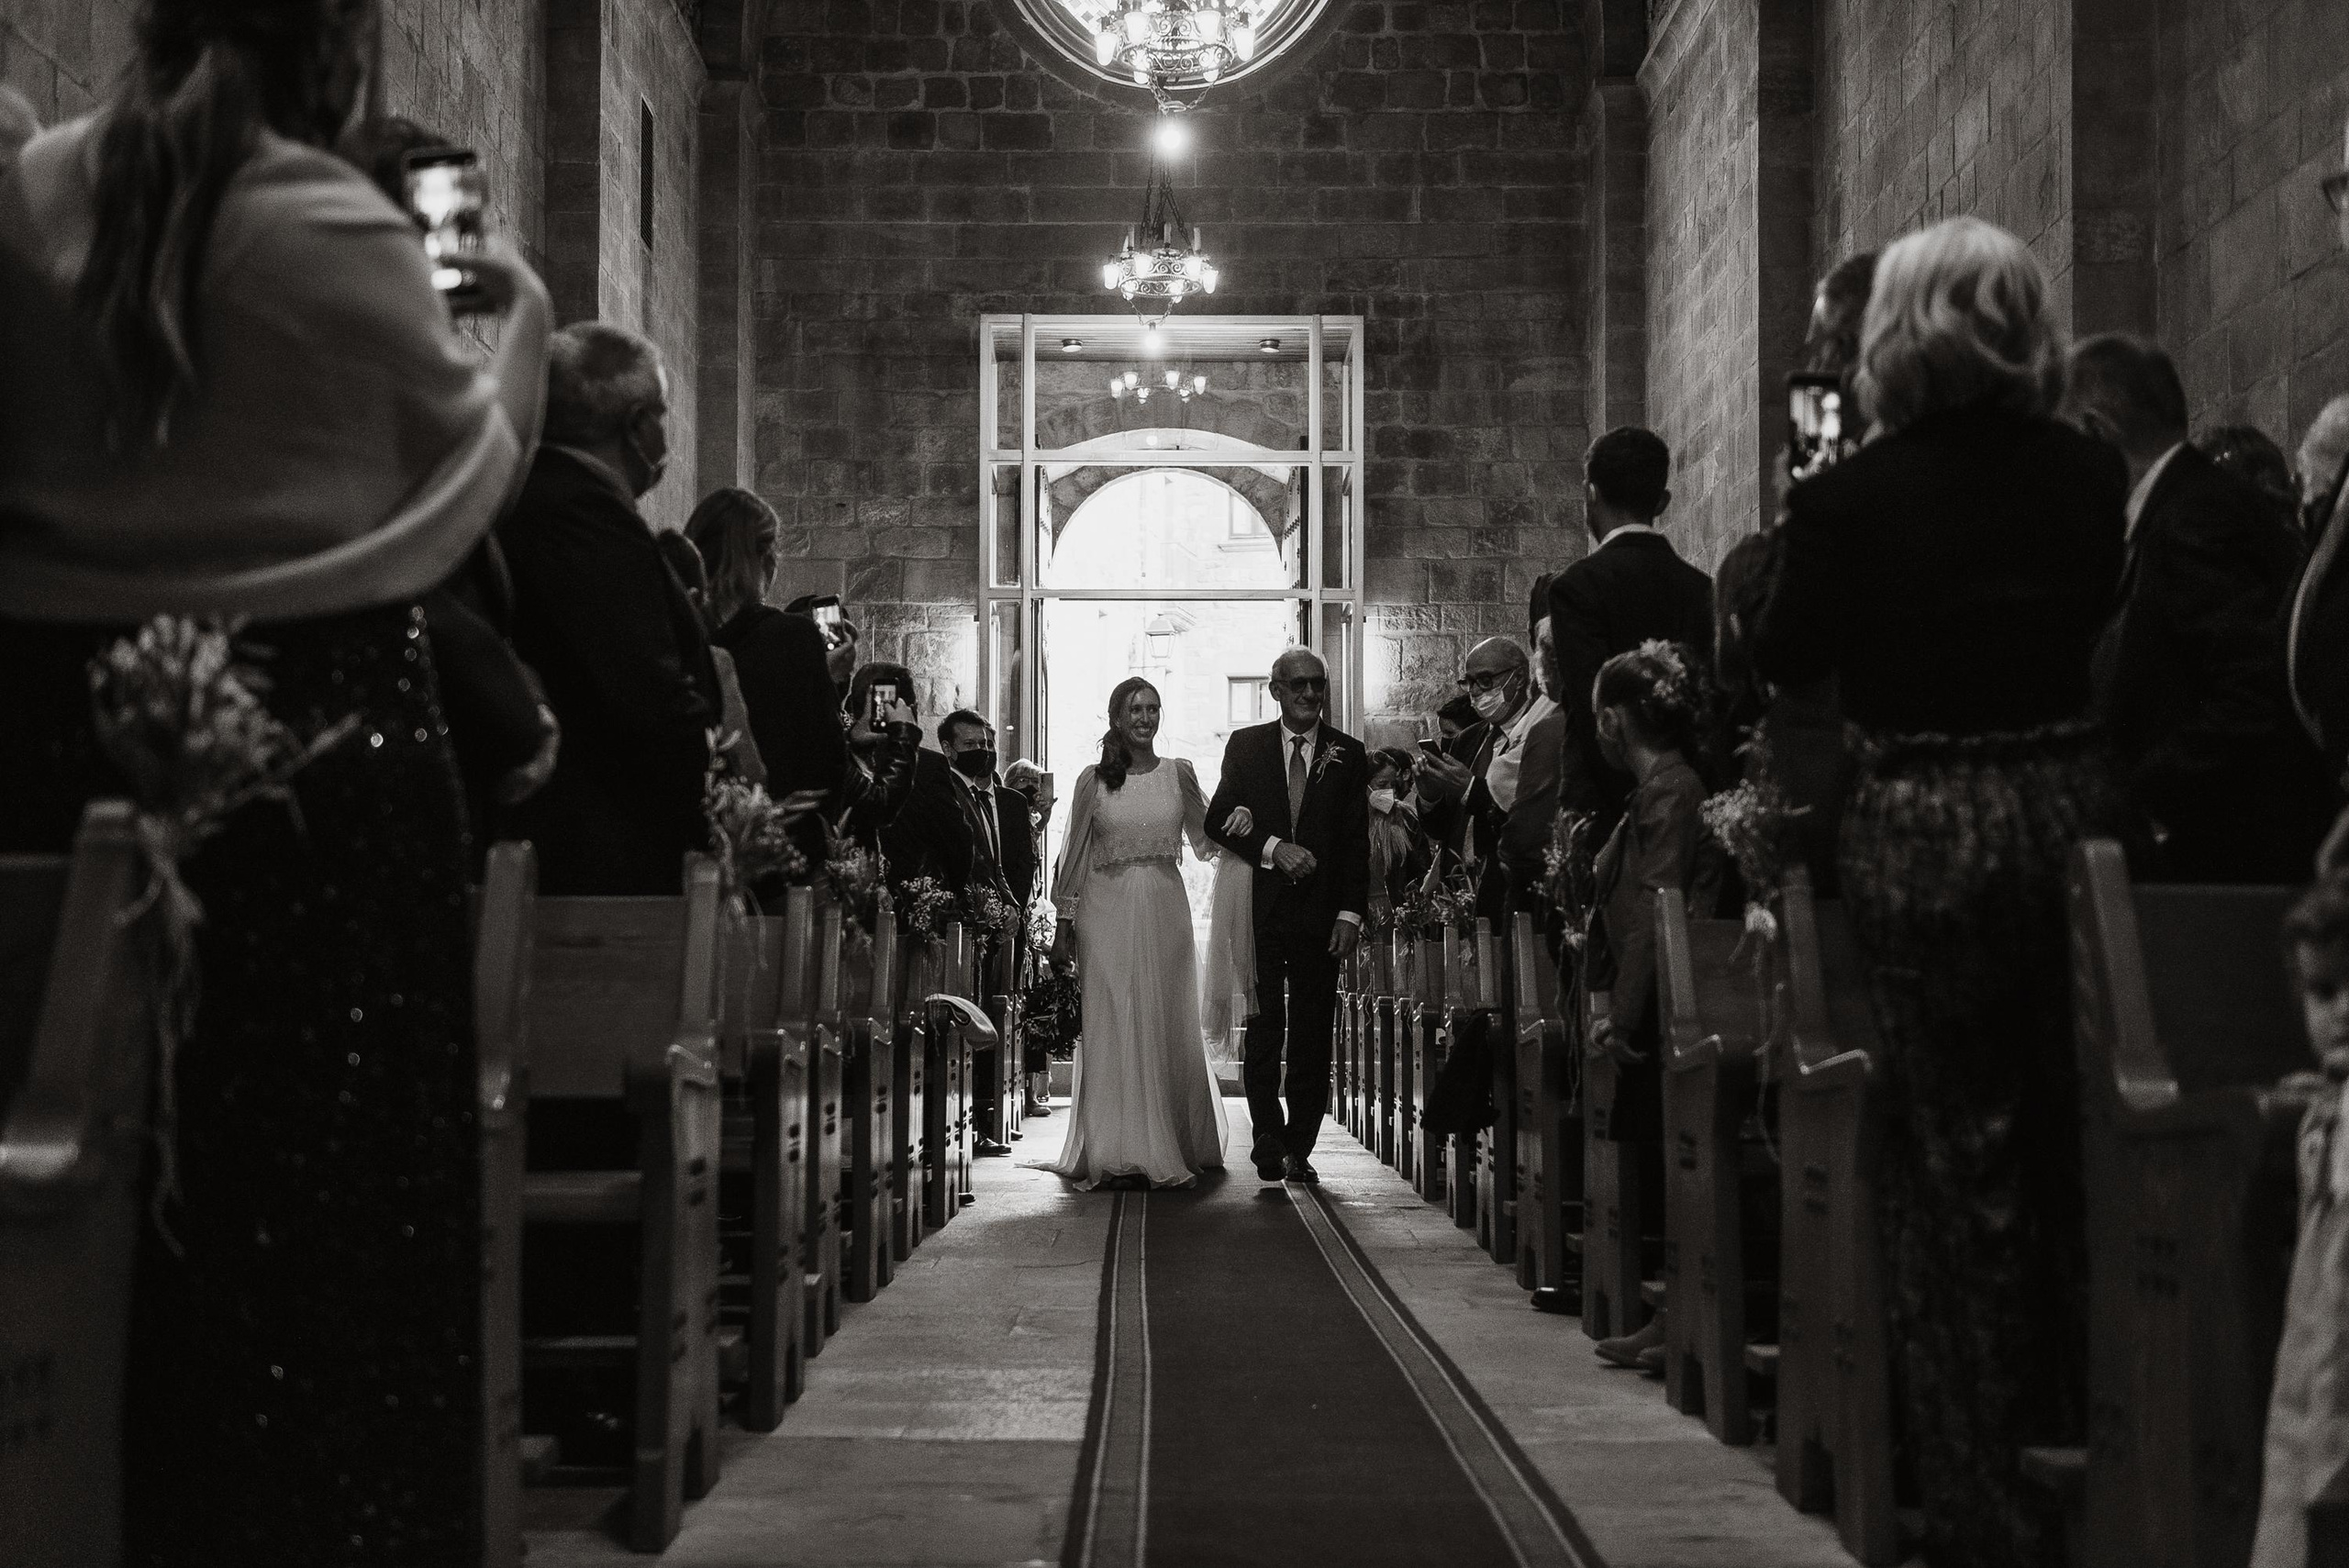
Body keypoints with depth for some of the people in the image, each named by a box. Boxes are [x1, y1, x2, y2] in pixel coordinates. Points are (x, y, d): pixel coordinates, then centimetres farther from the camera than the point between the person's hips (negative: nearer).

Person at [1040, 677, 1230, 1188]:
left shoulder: (1178, 773, 6)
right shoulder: (1094, 780, 2)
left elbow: (1205, 843, 10)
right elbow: (1074, 856, 6)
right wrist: (1063, 924, 4)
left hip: (1164, 914, 1)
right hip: (1107, 912, -1)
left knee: (1166, 1028, 4)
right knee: (1112, 1027, -3)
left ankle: (1171, 1150, 12)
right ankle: (1118, 1152, 0)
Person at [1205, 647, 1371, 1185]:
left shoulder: (1348, 754, 7)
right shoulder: (1245, 746, 7)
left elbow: (1357, 843, 4)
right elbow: (1218, 821, 2)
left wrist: (1350, 914, -5)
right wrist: (1273, 848, -13)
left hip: (1320, 913, 0)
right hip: (1259, 912, 0)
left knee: (1312, 1037, 2)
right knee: (1262, 1030, -1)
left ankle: (1298, 1149, 7)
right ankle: (1270, 1142, 5)